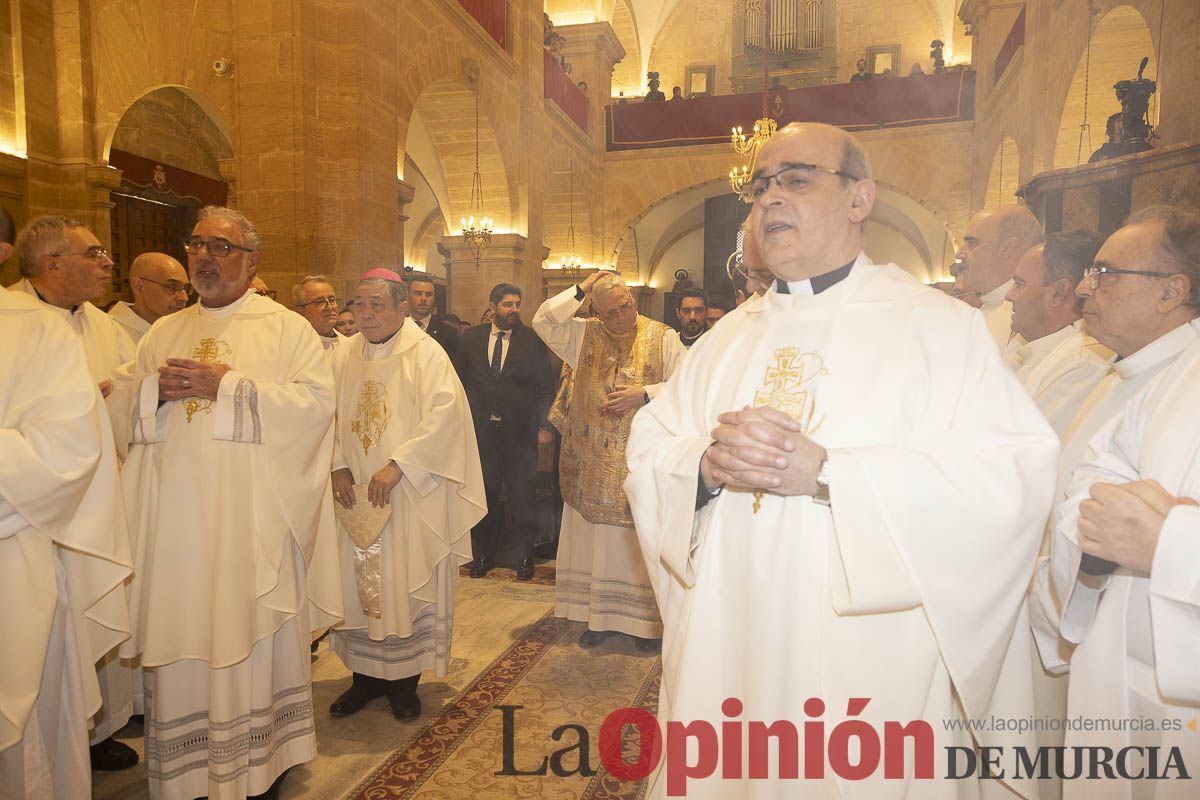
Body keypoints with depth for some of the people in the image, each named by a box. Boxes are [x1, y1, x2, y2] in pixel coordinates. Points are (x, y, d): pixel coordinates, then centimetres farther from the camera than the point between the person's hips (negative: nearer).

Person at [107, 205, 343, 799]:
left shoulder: (287, 328, 2)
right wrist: (156, 389, -7)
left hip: (251, 523, -4)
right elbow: (118, 403, 14)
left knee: (250, 642, 3)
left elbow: (316, 399, -11)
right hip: (173, 521, 4)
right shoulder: (164, 332, 17)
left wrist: (226, 386, -15)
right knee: (178, 640, 9)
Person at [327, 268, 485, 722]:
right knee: (356, 582, 10)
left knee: (405, 585, 3)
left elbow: (444, 414, -17)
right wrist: (338, 467, -8)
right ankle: (366, 675, 26)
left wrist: (397, 466, -21)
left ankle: (404, 680, 19)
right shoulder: (344, 356, 8)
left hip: (409, 496, -4)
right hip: (355, 496, 5)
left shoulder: (426, 353, -6)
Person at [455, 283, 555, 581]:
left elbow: (546, 387, 0)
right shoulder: (470, 338, 7)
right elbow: (460, 383, 10)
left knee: (521, 497, 6)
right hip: (481, 430, 2)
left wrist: (543, 424, -7)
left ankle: (524, 557, 22)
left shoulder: (533, 340, 0)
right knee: (484, 496, 10)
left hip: (521, 432, -2)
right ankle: (483, 555, 27)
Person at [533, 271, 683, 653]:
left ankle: (649, 619, 18)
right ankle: (599, 615, 23)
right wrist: (580, 290, -6)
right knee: (596, 538, 9)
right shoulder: (585, 334, 7)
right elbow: (543, 321, -2)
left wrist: (644, 393, -17)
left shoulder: (663, 338, -1)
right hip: (594, 463, 3)